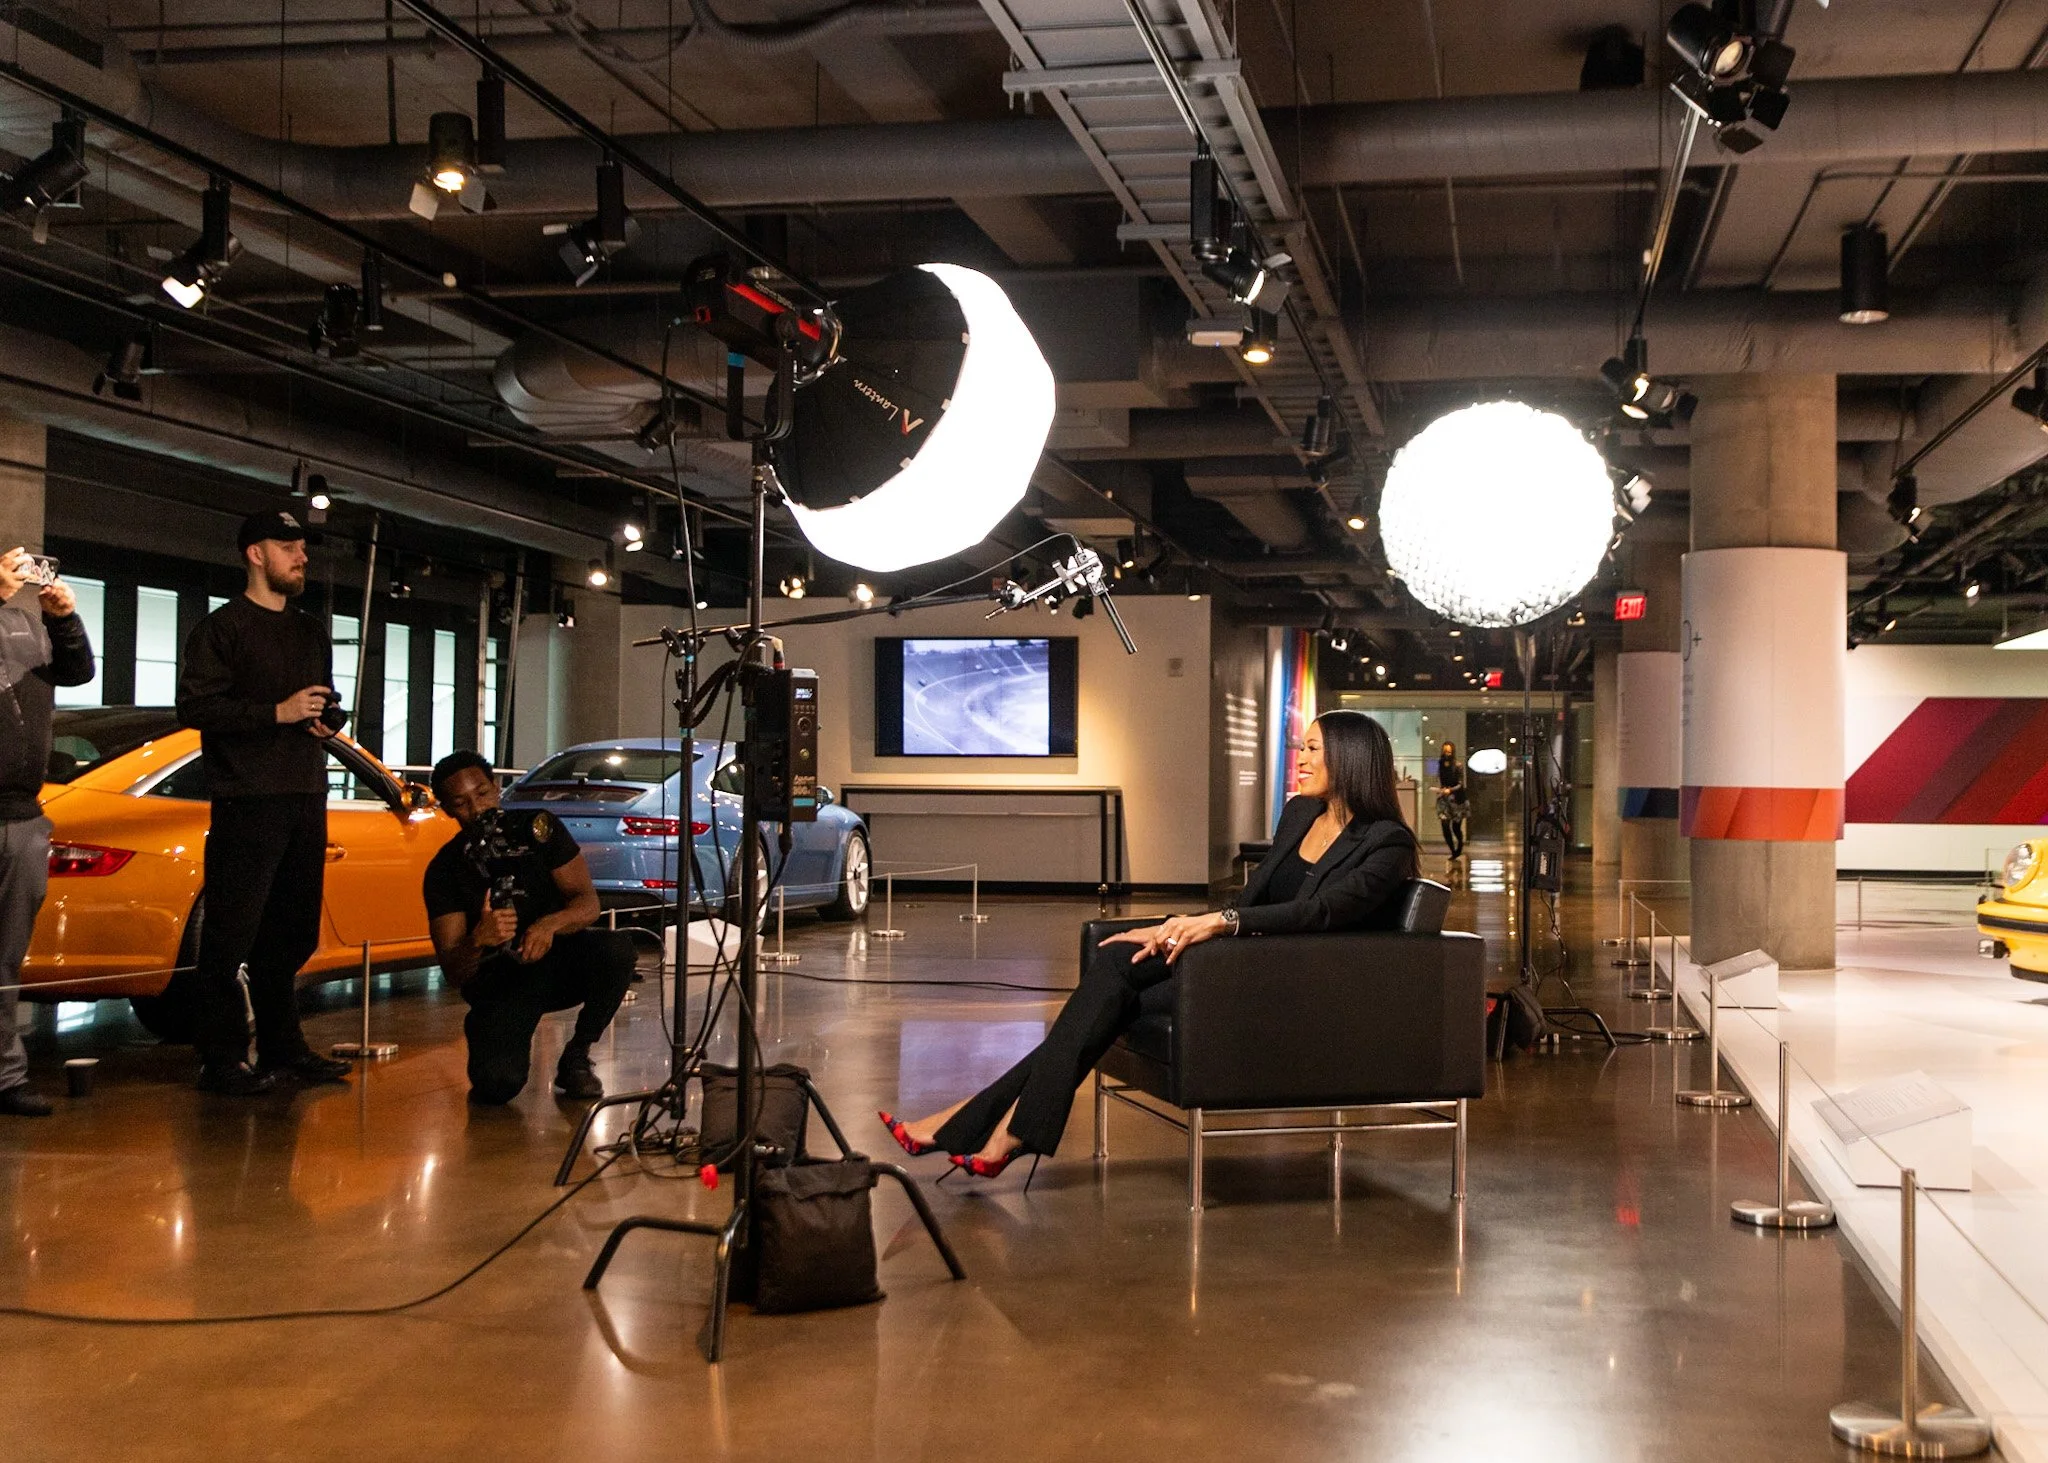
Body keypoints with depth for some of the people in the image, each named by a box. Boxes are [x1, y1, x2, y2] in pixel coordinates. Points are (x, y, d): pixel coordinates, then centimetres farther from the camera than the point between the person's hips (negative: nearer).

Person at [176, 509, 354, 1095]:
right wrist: (277, 712, -16)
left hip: (306, 800, 7)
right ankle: (221, 1059, -3)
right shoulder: (221, 628, 0)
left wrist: (325, 719, 9)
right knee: (232, 934, -7)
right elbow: (195, 705, -11)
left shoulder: (311, 632, 22)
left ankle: (281, 1047, 18)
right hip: (248, 803, -7)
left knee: (292, 934, 9)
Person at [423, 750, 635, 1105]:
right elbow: (452, 972, -15)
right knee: (498, 1084, -28)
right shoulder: (444, 871, -10)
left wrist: (551, 924, -34)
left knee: (617, 948, -31)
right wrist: (478, 941, -38)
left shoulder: (538, 829, -6)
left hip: (559, 960, 2)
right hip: (499, 982, -2)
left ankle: (576, 1056, -8)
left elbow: (588, 902, -11)